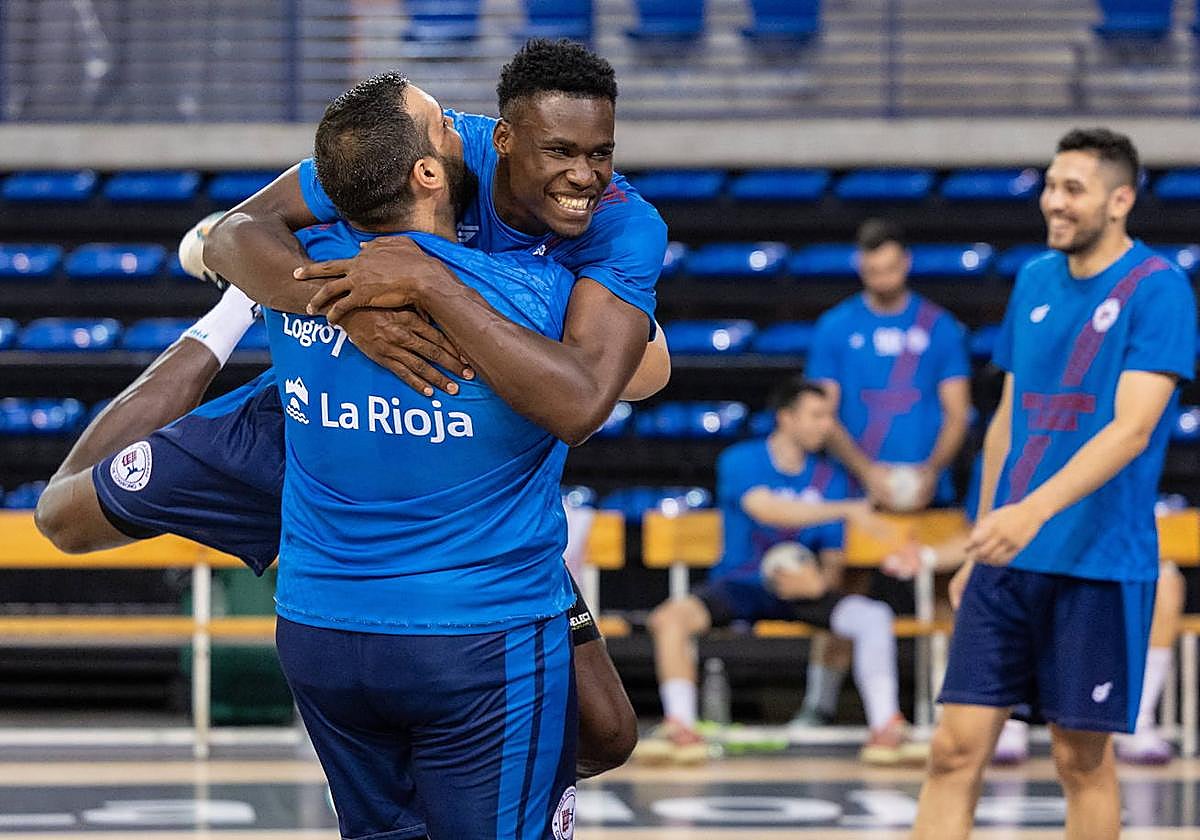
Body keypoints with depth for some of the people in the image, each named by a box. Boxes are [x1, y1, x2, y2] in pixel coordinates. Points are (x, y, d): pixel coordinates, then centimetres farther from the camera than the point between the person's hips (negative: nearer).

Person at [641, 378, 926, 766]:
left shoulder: (829, 478, 5)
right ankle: (680, 729, -31)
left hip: (800, 589, 3)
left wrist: (820, 583, -20)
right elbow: (768, 509, -27)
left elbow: (833, 563, 5)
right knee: (670, 617, -32)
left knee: (875, 616, -24)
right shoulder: (740, 461, -6)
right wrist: (844, 509, -34)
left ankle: (886, 729, -23)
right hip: (739, 585, -3)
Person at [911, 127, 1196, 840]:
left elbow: (1131, 429, -19)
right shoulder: (1036, 281, 11)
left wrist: (1036, 510, -30)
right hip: (1009, 561, 5)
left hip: (1101, 564, -5)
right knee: (957, 748, -1)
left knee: (1082, 758, 3)